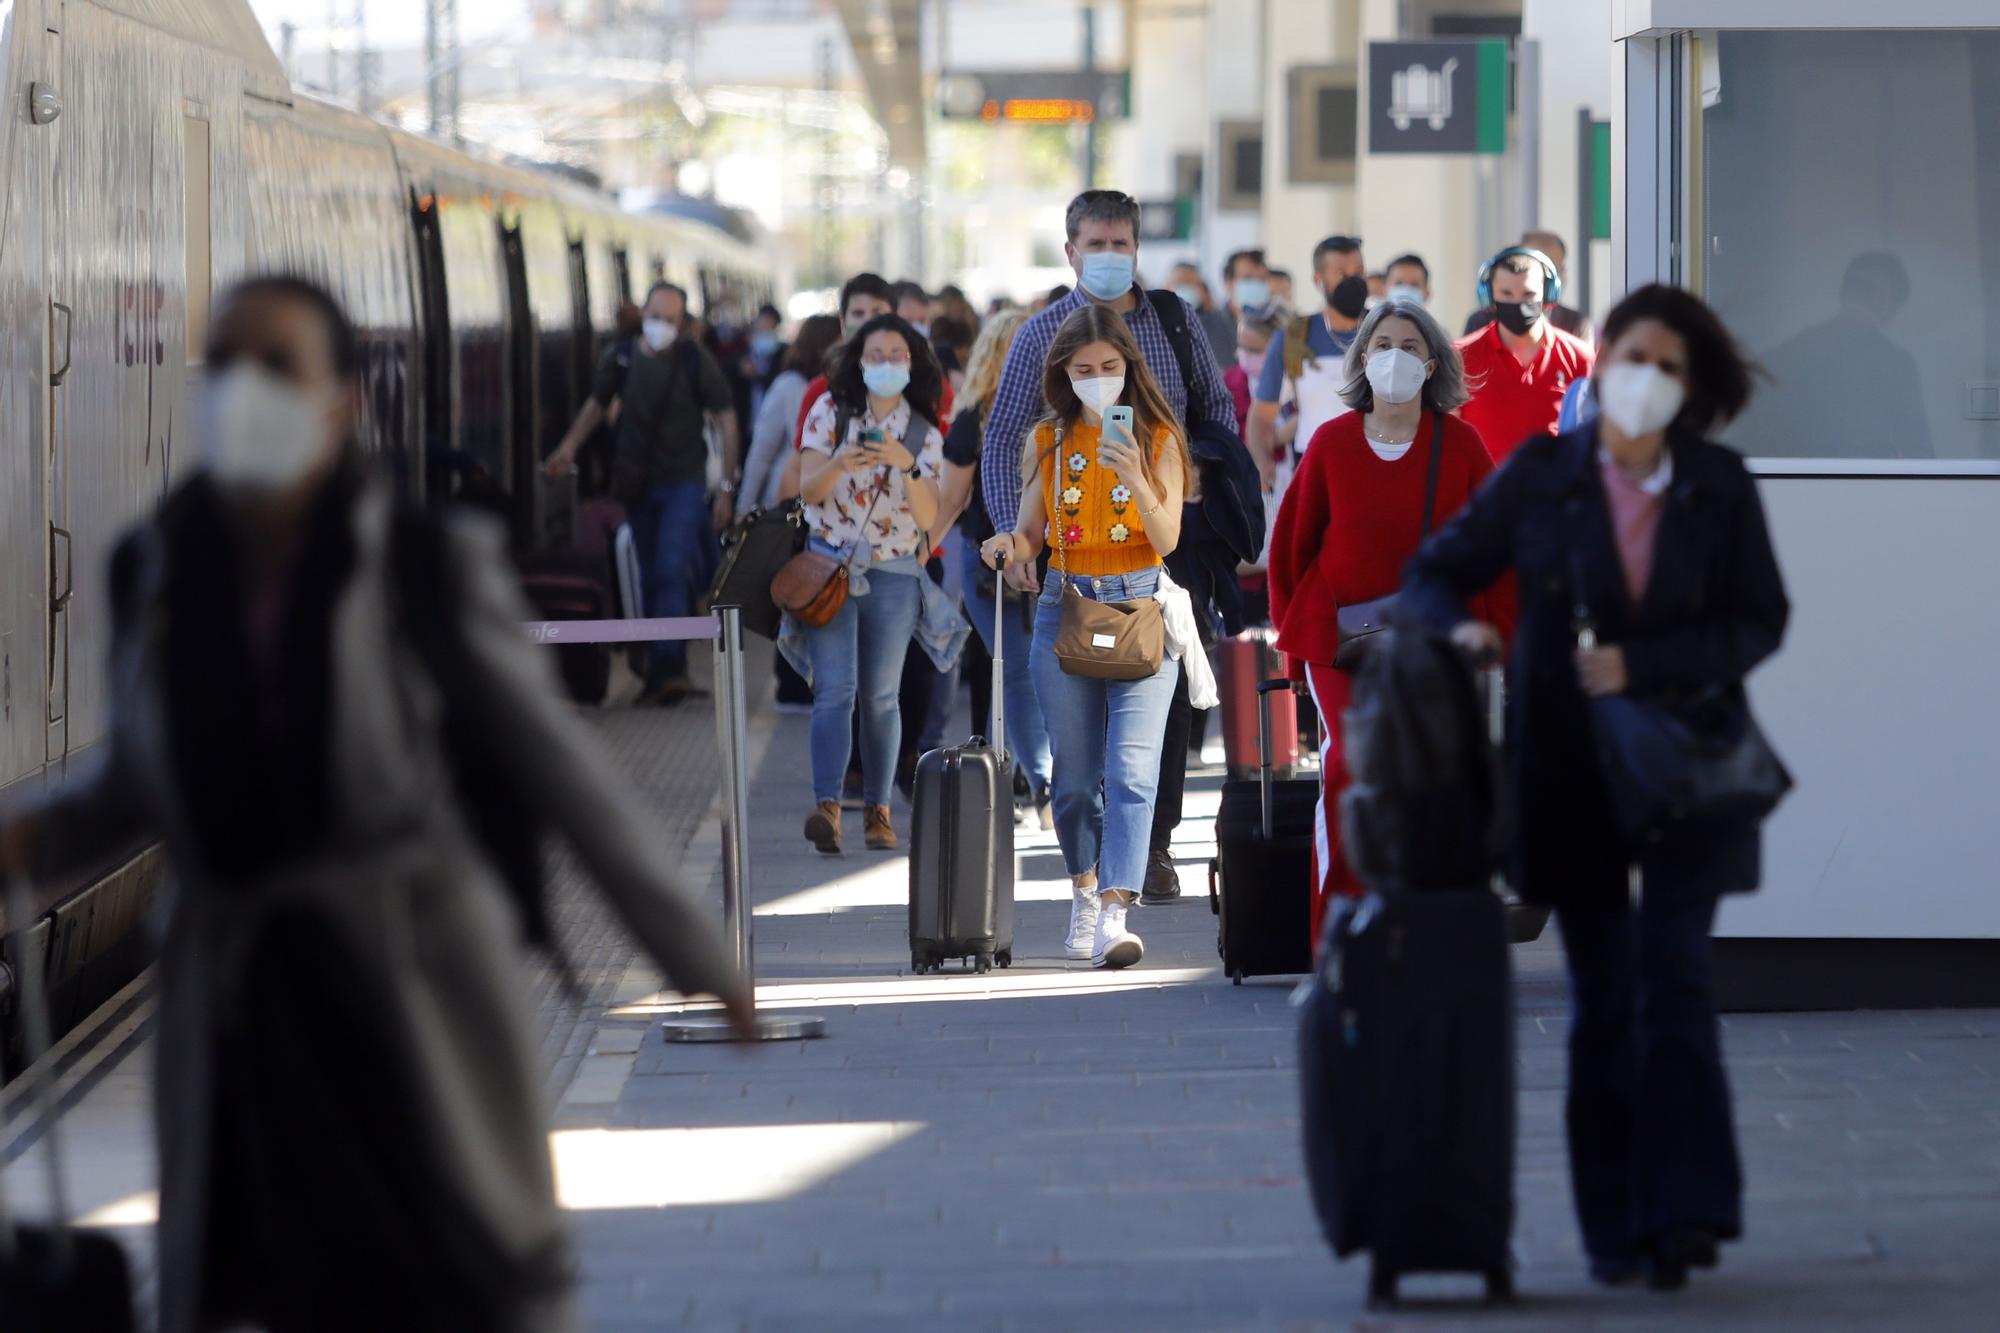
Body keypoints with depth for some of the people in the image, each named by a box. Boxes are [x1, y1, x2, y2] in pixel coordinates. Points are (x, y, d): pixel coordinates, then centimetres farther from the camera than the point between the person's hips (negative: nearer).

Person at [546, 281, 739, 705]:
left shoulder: (694, 360, -9)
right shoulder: (621, 359, 1)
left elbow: (727, 419, -4)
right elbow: (597, 404, 18)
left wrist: (726, 487, -6)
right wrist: (570, 445, 2)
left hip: (684, 483, -4)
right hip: (639, 485, 4)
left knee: (672, 570, -18)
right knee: (651, 576, 10)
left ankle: (666, 667, -25)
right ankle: (665, 672, 20)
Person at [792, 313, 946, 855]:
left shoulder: (924, 434, 4)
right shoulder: (831, 411, 1)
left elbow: (928, 516, -7)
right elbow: (808, 489, -7)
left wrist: (906, 465, -24)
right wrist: (839, 464, -28)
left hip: (894, 574, 1)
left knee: (880, 696, 4)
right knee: (834, 688, -14)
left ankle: (877, 811, 13)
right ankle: (827, 807, -25)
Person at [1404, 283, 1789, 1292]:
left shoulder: (1721, 488, -1)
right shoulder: (1538, 477, -1)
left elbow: (1760, 622, -2)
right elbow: (1433, 574, 4)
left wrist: (1641, 665, -16)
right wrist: (1459, 627, -19)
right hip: (1571, 769, 1)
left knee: (1674, 976, -12)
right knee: (1601, 996, 4)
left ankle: (1685, 1212, -14)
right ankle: (1614, 1226, 9)